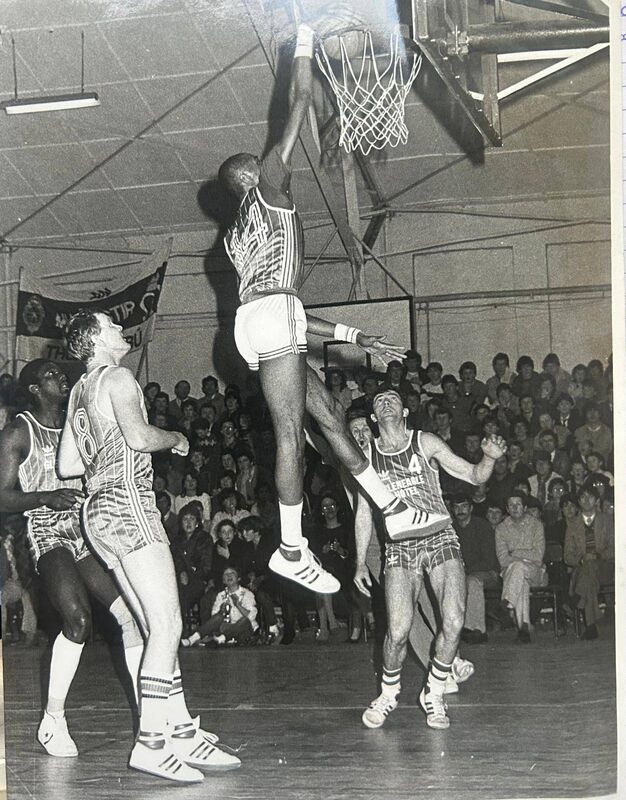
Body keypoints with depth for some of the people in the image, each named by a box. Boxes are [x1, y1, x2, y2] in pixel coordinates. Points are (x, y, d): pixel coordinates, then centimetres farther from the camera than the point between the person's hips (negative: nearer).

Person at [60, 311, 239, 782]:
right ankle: (151, 742, -18)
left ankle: (182, 733, 7)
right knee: (168, 625, -12)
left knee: (158, 628, 8)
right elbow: (138, 436, -19)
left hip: (99, 509, 9)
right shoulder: (117, 378, -4)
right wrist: (177, 438, 0)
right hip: (129, 502, -9)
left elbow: (67, 466, 21)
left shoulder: (79, 392, 21)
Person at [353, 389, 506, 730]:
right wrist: (360, 562, 12)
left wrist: (489, 458, -18)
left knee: (454, 623, -16)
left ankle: (433, 694, 6)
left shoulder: (426, 443, 3)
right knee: (398, 630, -14)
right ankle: (388, 693, 12)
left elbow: (474, 476, 4)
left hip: (440, 538, 0)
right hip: (400, 546, 0)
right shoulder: (367, 455, 7)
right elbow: (364, 511, 15)